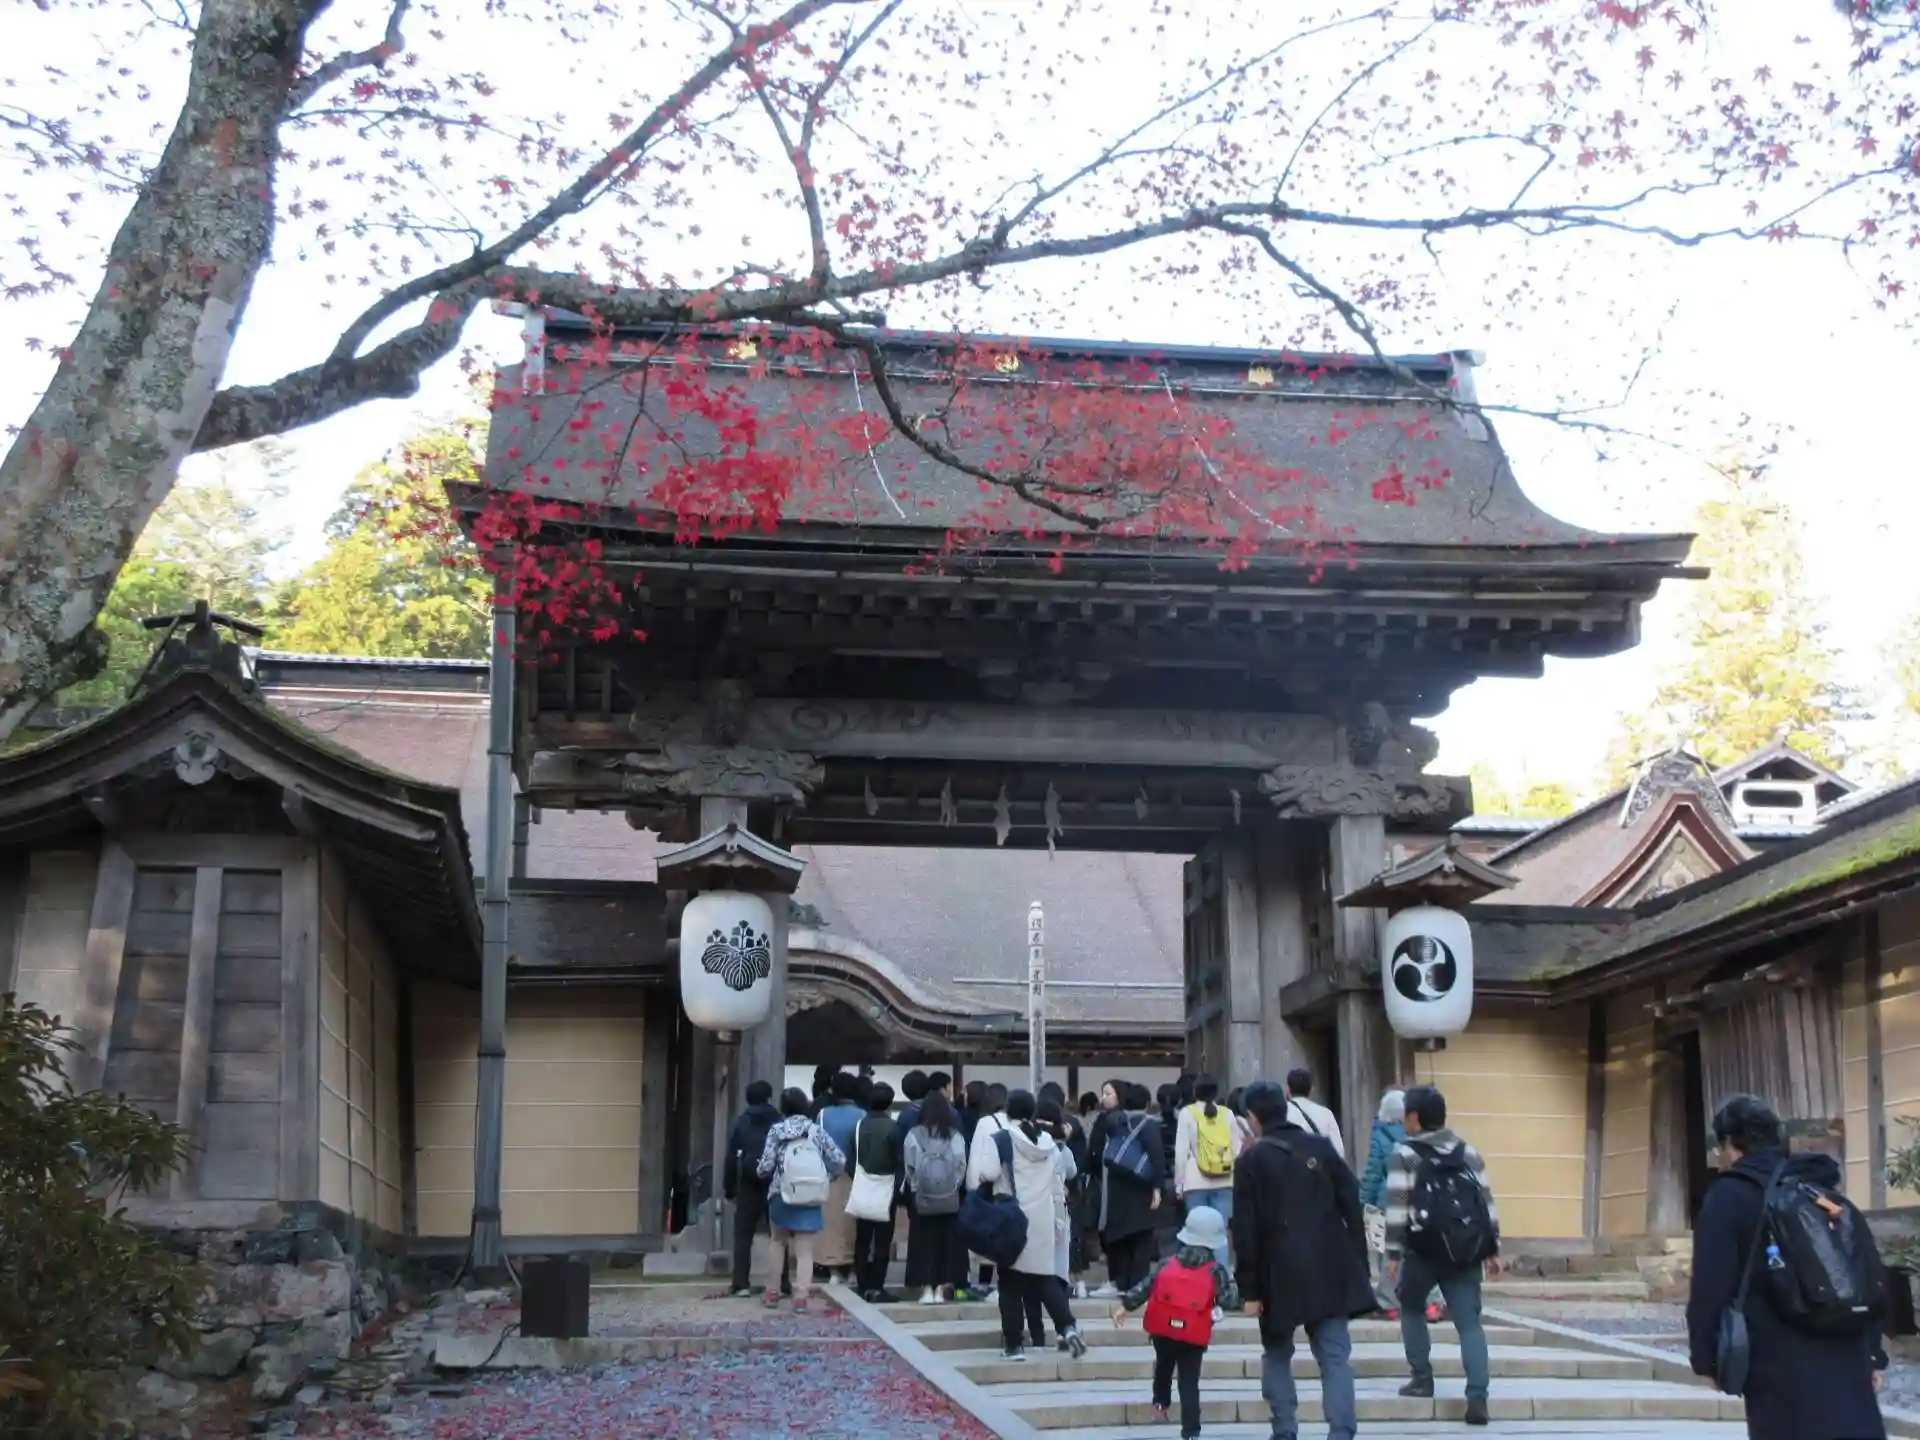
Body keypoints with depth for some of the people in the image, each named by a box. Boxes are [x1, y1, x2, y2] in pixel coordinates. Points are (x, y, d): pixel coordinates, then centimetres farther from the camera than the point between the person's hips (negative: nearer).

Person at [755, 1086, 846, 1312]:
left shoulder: (777, 1130, -3)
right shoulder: (816, 1130, 1)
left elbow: (766, 1166, -8)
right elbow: (840, 1160, 0)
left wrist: (760, 1171, 14)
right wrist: (823, 1175, 17)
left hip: (781, 1196, 0)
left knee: (778, 1243, 21)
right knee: (804, 1251, 4)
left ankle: (772, 1293, 24)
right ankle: (800, 1298, -7)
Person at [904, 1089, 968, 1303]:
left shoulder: (914, 1135, -8)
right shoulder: (955, 1136, -7)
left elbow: (909, 1168, -4)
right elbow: (961, 1166, -4)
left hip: (922, 1198, -1)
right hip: (949, 1199, 1)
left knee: (924, 1242, 8)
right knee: (946, 1242, 9)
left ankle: (927, 1289, 4)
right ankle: (941, 1288, 9)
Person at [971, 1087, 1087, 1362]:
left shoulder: (1001, 1138, -8)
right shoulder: (1048, 1141, 9)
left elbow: (988, 1172, -19)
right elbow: (1056, 1183, 13)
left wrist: (981, 1179, 3)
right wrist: (1055, 1210, 20)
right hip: (1042, 1217, 4)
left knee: (1011, 1282, 4)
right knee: (1045, 1277, 11)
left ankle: (1015, 1344, 4)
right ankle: (1068, 1326, -9)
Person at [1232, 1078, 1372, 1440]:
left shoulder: (1252, 1159, -3)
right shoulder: (1322, 1147, 7)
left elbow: (1245, 1229, -6)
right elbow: (1352, 1208, 7)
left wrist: (1249, 1288, -2)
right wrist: (1359, 1265, 12)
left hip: (1280, 1272, -2)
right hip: (1329, 1269, 2)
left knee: (1276, 1354, 16)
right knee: (1335, 1355, 2)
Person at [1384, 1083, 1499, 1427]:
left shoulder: (1404, 1153, -2)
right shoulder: (1467, 1152, 12)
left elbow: (1397, 1205, -8)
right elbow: (1486, 1200, 11)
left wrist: (1393, 1251, -5)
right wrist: (1491, 1249, 16)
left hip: (1423, 1250, -3)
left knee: (1411, 1309, 21)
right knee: (1469, 1322, 2)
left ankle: (1422, 1378, 17)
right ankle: (1477, 1396, -11)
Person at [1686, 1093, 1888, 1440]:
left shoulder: (1729, 1195, -3)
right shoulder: (1822, 1186, 17)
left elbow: (1710, 1286, -10)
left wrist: (1705, 1357, -2)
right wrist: (1872, 1354, 21)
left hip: (1780, 1368, -6)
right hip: (1845, 1359, 6)